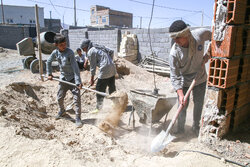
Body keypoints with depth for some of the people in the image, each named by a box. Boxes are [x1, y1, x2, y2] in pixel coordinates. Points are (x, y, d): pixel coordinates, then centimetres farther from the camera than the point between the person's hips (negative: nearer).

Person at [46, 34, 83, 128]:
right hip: (63, 79, 5)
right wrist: (49, 74, 13)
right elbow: (48, 62, 16)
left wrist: (78, 81, -32)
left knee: (77, 98, -10)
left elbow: (75, 67, -25)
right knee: (59, 98, 15)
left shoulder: (69, 52, -19)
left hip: (72, 78, -5)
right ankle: (62, 110, 45)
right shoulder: (55, 53, -4)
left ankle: (78, 118, 5)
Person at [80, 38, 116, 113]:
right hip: (112, 69, 8)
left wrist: (92, 79, 4)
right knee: (112, 88, 19)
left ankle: (99, 108, 10)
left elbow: (93, 66, -4)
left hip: (104, 71, -8)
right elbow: (111, 52, 15)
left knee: (99, 90, 3)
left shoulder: (90, 52, -5)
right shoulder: (99, 47, 17)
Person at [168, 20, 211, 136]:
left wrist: (208, 54, -10)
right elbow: (174, 76, -23)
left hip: (200, 78, 3)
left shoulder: (200, 34, -22)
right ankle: (180, 129, 26)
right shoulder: (174, 53, -28)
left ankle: (196, 127, 37)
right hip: (184, 81, -3)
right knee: (182, 106, 3)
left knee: (198, 104, 15)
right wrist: (180, 94, -31)